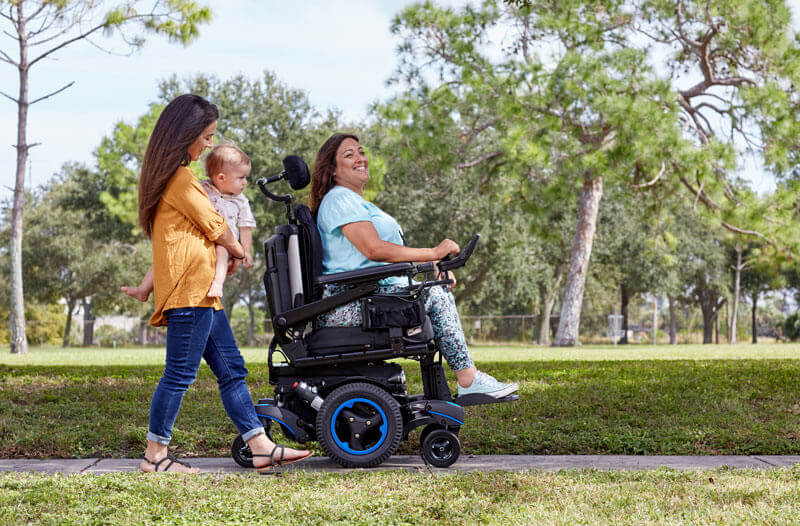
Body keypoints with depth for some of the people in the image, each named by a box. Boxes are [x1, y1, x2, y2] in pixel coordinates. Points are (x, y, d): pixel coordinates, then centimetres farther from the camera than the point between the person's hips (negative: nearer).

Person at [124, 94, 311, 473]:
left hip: (202, 291, 11)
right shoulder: (180, 178, -11)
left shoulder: (169, 175, 21)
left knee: (230, 368, 8)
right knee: (180, 373, -6)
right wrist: (238, 252, 11)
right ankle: (155, 455, 1)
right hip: (189, 289, -11)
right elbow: (215, 227, -6)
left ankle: (260, 446, 9)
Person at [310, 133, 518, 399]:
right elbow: (373, 249, -20)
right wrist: (431, 253, -15)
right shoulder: (338, 199, -8)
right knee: (434, 296, -16)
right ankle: (469, 381, -13)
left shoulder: (358, 202, 26)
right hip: (348, 304, -10)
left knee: (442, 292, 5)